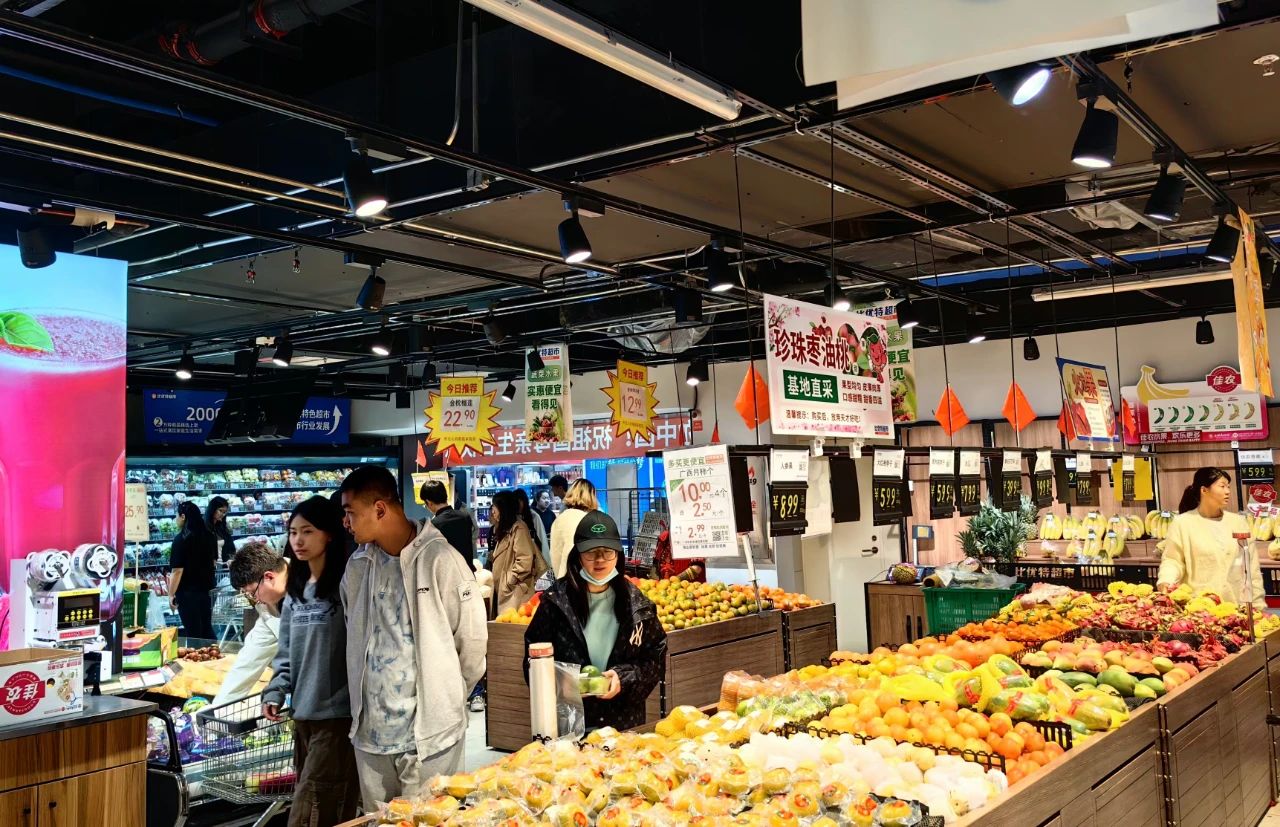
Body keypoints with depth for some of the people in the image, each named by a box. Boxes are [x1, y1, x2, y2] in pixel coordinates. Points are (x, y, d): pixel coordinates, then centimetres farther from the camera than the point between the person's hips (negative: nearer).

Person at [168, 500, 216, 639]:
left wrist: (171, 594, -11)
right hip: (207, 588, 6)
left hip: (188, 591, -6)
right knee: (207, 628, 16)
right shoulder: (209, 535, 4)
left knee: (193, 632, 2)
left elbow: (177, 570, -18)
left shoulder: (181, 539, -16)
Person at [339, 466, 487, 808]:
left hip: (430, 730, -5)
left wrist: (447, 696, 5)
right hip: (370, 731, 5)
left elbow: (472, 638, -6)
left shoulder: (439, 559, -13)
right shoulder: (358, 567, 5)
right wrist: (370, 690, 13)